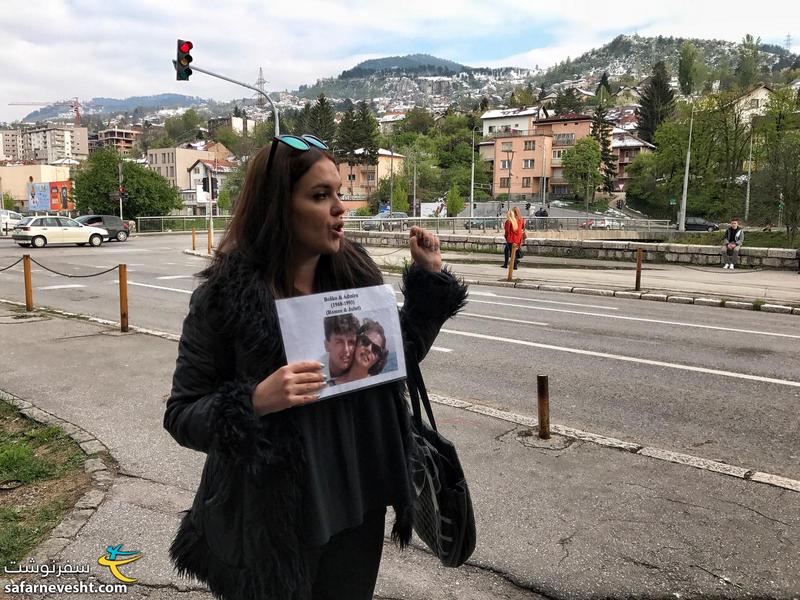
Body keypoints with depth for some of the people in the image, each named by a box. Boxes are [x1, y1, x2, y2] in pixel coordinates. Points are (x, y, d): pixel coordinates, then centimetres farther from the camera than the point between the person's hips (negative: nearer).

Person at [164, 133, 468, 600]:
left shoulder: (354, 272, -4)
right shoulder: (225, 296, -16)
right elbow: (181, 416, -12)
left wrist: (430, 279, -2)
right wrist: (255, 401, -30)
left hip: (357, 504, 4)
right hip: (273, 517, -4)